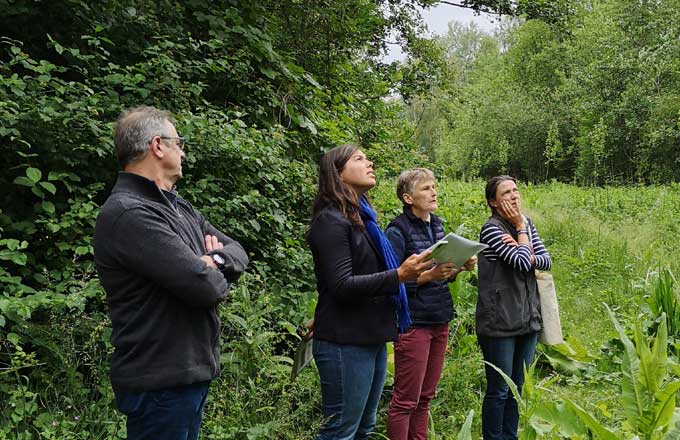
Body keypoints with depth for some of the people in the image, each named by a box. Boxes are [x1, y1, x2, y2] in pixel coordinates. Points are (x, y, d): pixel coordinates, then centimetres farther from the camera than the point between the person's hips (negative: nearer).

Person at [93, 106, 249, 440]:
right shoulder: (128, 214, -21)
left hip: (191, 371, 9)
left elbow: (237, 251, 11)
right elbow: (204, 287, -27)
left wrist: (215, 261, -12)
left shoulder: (178, 207, 12)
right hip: (159, 383, -9)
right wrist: (214, 276, -3)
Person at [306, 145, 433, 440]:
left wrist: (413, 273, 19)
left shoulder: (361, 217, 15)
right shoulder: (331, 221, -13)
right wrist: (399, 276, -25)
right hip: (346, 343, -9)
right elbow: (342, 286, -22)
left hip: (371, 337, 9)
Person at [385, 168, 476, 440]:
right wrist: (430, 275, -24)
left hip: (439, 320, 7)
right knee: (405, 400, 0)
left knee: (425, 396, 13)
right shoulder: (398, 230, -12)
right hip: (413, 322, -7)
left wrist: (460, 267, 0)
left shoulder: (436, 225, 11)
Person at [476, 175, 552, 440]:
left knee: (519, 387, 15)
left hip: (527, 317, 7)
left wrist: (522, 252, -16)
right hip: (500, 322, -7)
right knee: (499, 389, 2)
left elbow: (546, 261, 1)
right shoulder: (491, 229, -13)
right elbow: (522, 263, -21)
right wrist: (520, 228, -10)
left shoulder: (526, 223, 8)